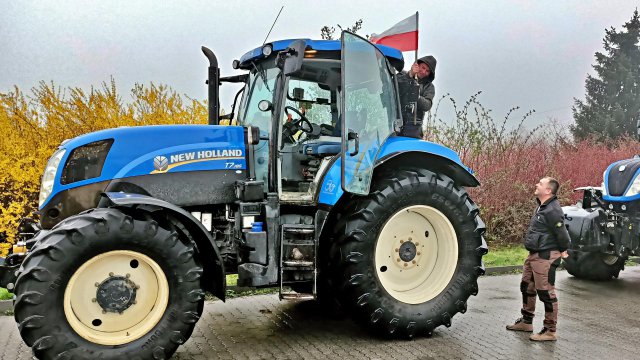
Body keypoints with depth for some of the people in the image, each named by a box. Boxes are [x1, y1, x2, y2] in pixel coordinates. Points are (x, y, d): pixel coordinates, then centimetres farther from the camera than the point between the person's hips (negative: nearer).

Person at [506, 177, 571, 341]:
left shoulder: (553, 210, -21)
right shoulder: (542, 206, 10)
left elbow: (561, 233, -17)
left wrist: (563, 251, -3)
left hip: (546, 256, -11)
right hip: (534, 254, 11)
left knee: (546, 292, -3)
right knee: (527, 287, 20)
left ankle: (550, 331, 7)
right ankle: (526, 322, 34)